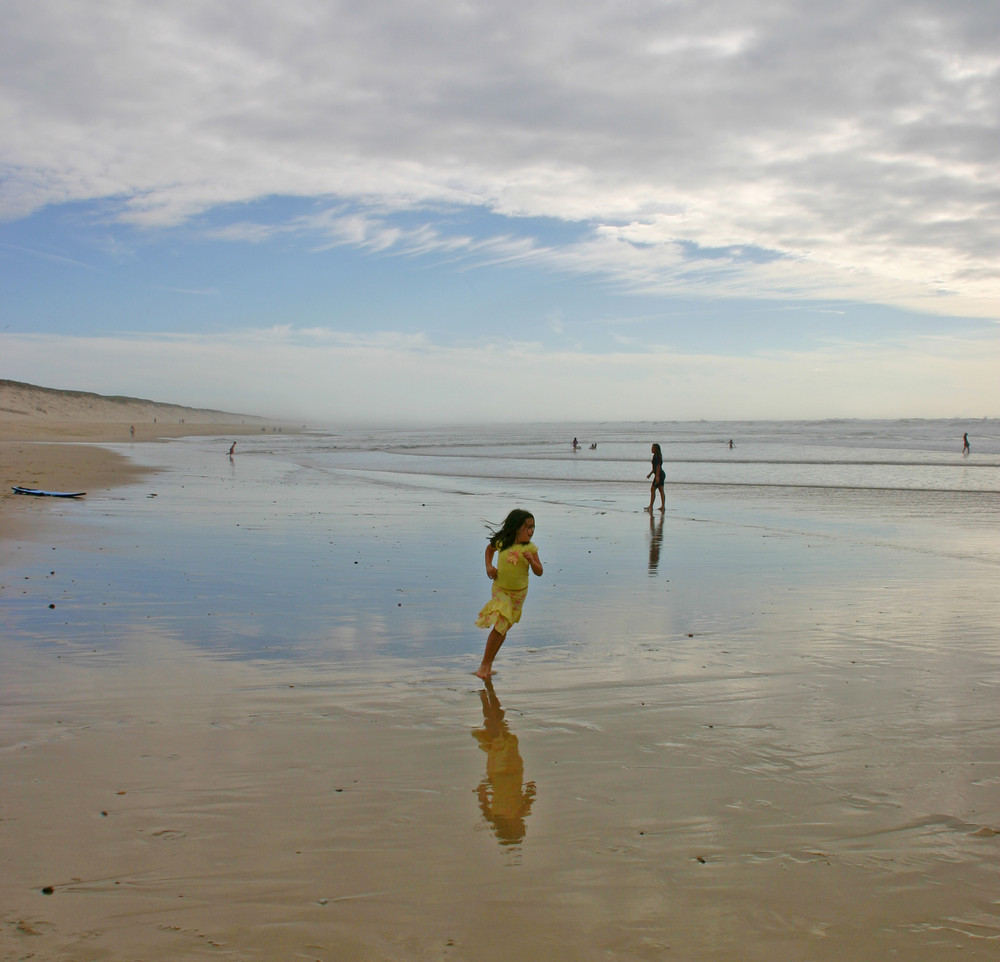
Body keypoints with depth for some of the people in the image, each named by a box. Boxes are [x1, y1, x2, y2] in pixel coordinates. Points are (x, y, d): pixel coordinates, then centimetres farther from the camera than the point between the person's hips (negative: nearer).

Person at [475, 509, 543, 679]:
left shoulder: (530, 548, -8)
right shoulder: (502, 543, -9)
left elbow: (539, 572, -6)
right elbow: (489, 549, 15)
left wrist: (531, 560, -24)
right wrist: (489, 566, 2)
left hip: (519, 593, 1)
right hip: (500, 590, -1)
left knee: (503, 628, 9)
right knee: (500, 626, -13)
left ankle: (488, 663, 25)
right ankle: (485, 664, -1)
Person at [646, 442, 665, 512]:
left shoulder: (656, 456, -15)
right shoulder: (659, 456, 16)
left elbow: (658, 466, -22)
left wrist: (657, 476, -26)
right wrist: (650, 473, 30)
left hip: (659, 475, -10)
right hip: (662, 474, 10)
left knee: (652, 490, -5)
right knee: (661, 491, 9)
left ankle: (651, 506, -4)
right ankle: (663, 506, 7)